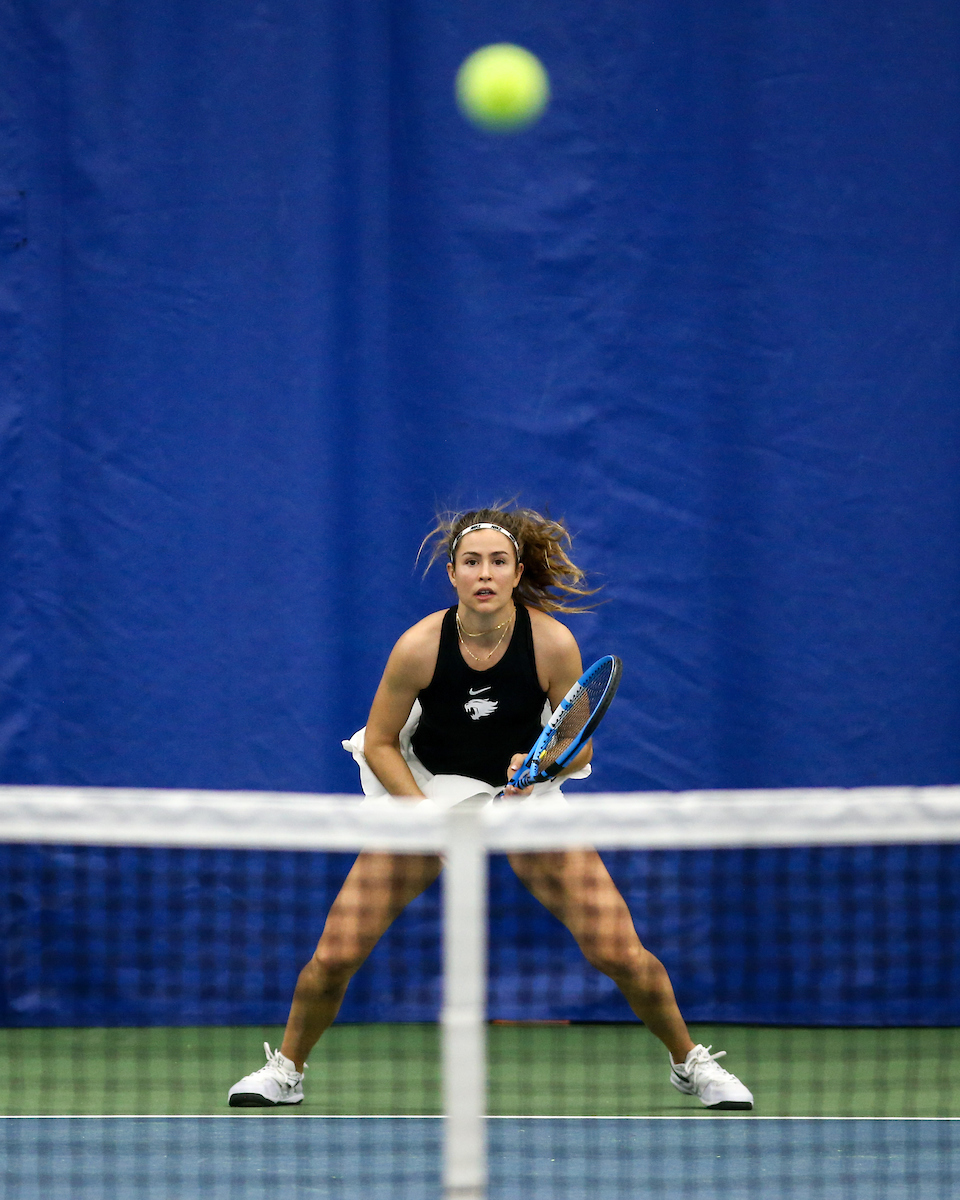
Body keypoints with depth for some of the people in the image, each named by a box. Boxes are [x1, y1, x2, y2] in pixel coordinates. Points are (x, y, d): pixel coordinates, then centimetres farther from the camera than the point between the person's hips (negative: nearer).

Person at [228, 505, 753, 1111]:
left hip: (528, 793, 0)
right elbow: (379, 743, -9)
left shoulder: (553, 643, -21)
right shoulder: (420, 646, -22)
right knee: (335, 955, -9)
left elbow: (579, 747, -10)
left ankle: (691, 1062, 17)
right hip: (426, 790, 0)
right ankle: (287, 1070, 19)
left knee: (623, 954, -10)